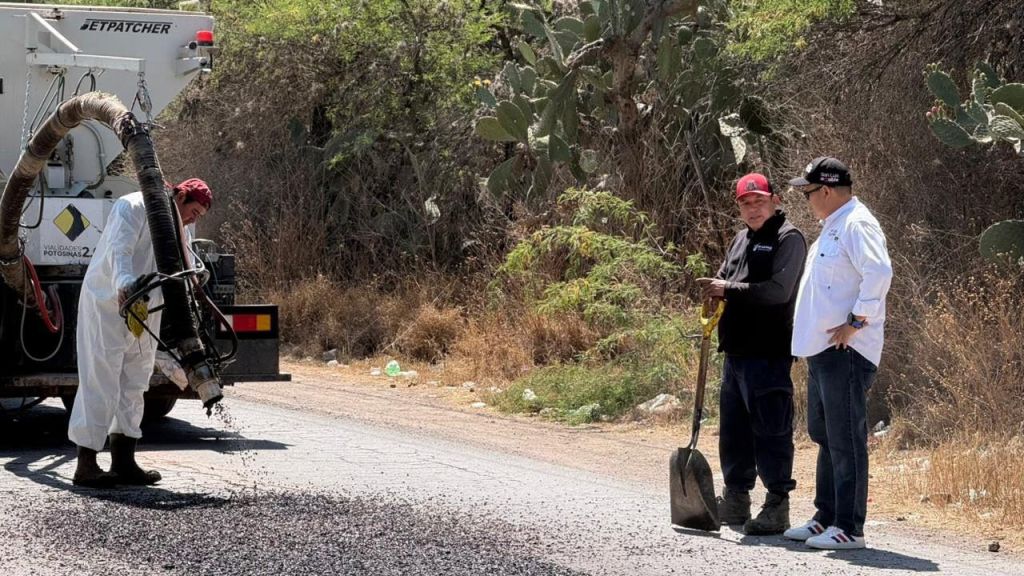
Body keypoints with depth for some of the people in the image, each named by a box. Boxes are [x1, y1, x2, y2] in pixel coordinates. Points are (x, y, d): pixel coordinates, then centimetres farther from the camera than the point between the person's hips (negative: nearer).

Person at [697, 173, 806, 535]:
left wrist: (729, 290, -15)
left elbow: (778, 290, -18)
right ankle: (736, 500, 24)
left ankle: (777, 505, -3)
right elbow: (724, 279, 26)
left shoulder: (788, 239, -7)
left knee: (770, 430, -7)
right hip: (736, 352, 9)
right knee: (734, 428, 14)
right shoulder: (742, 239, 20)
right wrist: (714, 292, 2)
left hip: (768, 355, -9)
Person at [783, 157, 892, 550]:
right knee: (826, 437, 17)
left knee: (846, 440, -8)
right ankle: (826, 518, 25)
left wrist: (857, 322, -23)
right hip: (822, 350, 11)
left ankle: (850, 528, -5)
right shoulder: (833, 227, 20)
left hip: (846, 351, -11)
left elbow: (879, 272, -27)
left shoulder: (855, 225, -14)